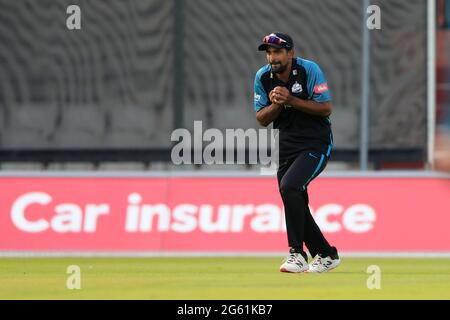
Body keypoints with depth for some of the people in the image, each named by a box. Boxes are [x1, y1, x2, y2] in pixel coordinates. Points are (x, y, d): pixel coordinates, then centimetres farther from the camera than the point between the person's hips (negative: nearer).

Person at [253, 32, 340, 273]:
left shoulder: (309, 70, -13)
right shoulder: (262, 77, 0)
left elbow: (326, 108, -16)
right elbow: (262, 119, 3)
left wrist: (291, 100, -23)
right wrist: (275, 105, -18)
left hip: (316, 144, -6)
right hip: (287, 148, 6)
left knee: (289, 186, -27)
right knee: (296, 207, 7)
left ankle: (297, 253, -21)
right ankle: (326, 255, 26)